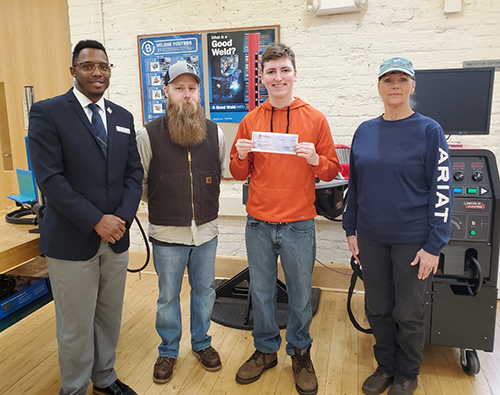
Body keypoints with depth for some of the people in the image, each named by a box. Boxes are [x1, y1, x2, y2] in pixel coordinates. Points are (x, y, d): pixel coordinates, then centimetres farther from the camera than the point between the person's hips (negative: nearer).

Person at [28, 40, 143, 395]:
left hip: (116, 237, 5)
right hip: (72, 240, -4)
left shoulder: (123, 117, 10)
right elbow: (49, 177, -13)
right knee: (76, 326, 8)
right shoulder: (47, 112, -5)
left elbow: (134, 172, 7)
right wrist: (96, 221, -16)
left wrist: (122, 218, -8)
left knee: (110, 317, 17)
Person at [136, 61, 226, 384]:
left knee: (205, 291, 17)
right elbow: (140, 183, 2)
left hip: (206, 230, 3)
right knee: (168, 296, 13)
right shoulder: (149, 135, -8)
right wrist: (162, 207, 8)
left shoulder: (215, 133, 0)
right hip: (167, 234, -2)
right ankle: (168, 351, 34)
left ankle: (202, 343, 39)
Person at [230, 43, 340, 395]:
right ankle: (266, 350, 35)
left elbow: (332, 170, 1)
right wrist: (241, 157, -11)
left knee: (300, 295, 11)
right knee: (261, 293, 14)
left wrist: (315, 160, -19)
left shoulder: (315, 119, 0)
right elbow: (240, 174, 9)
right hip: (259, 225, 2)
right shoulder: (250, 121, 5)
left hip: (299, 226, -1)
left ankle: (300, 352, 34)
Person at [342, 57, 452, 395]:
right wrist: (351, 230, 7)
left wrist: (434, 245, -13)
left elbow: (441, 190, -10)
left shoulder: (429, 131, -8)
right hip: (371, 238, 4)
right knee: (377, 307, 14)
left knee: (409, 312, 11)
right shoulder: (365, 132, 4)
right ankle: (386, 367, 37)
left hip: (412, 240, -3)